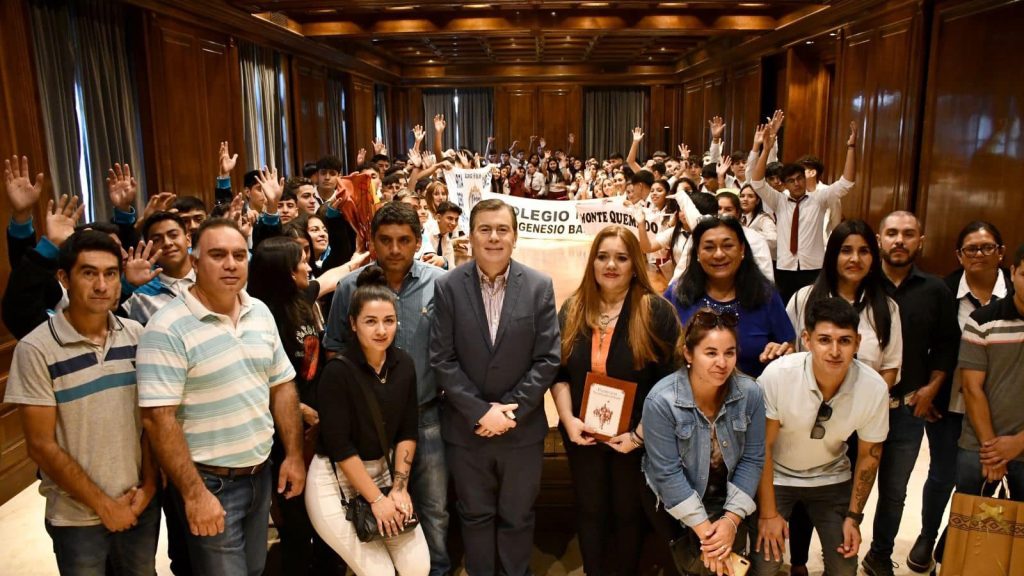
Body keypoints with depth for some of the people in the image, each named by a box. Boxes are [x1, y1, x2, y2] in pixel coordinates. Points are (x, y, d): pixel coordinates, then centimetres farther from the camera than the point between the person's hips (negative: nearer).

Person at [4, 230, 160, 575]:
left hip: (141, 503, 3)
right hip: (77, 515, -3)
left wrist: (149, 484, -3)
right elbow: (41, 445, -12)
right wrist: (103, 505, -10)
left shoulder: (137, 335, -2)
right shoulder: (36, 349, -14)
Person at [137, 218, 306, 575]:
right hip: (209, 481, -6)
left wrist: (293, 455, 5)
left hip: (260, 474, 6)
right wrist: (194, 494, -21)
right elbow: (158, 419, -20)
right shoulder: (167, 329, -17)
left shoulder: (261, 313, 3)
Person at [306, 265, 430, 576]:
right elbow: (339, 446, -18)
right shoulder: (338, 371, -19)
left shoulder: (404, 365, -3)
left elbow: (407, 432, 2)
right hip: (337, 482, -5)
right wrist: (376, 499, -14)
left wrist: (399, 488, -5)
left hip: (384, 472, 5)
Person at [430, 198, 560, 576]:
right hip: (467, 428, 0)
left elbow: (547, 359, -6)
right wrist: (481, 412, -14)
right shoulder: (448, 287, -5)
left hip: (522, 428, 0)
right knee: (475, 516, 17)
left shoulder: (540, 286, -4)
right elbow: (442, 360, -7)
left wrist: (511, 410, -12)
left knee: (517, 518, 16)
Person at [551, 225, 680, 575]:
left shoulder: (657, 312, -9)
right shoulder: (572, 310, 2)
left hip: (634, 436, -2)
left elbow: (668, 383, -12)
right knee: (590, 511, 15)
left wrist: (640, 434, -16)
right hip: (583, 434, 3)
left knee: (628, 512, 14)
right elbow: (557, 371, 3)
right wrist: (568, 418, -10)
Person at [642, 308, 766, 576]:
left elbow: (752, 459, -9)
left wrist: (732, 518, -15)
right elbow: (668, 473, -22)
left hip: (727, 497, 3)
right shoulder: (661, 401, -26)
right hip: (677, 501, -3)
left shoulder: (750, 393, -16)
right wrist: (703, 528, -20)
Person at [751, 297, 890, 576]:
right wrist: (768, 513, -13)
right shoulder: (777, 375, -31)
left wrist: (854, 516, -1)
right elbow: (763, 447, -19)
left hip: (832, 479, 3)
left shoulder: (874, 388, -23)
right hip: (775, 476, -2)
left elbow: (869, 454, -5)